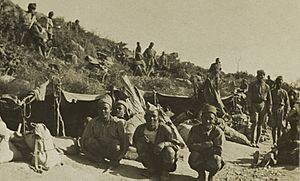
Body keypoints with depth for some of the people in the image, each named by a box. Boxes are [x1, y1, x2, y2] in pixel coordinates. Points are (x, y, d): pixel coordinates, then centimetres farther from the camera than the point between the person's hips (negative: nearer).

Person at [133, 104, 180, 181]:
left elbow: (176, 145, -20)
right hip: (150, 161, 3)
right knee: (140, 144, -20)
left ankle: (165, 171, -2)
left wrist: (164, 143, -42)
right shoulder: (140, 129, -11)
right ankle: (151, 168, -1)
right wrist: (141, 139, -23)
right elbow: (135, 142, 2)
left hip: (163, 160, -3)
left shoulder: (164, 129, -20)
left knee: (169, 151, -34)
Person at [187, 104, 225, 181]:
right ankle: (201, 174, 1)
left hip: (211, 158, -1)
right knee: (195, 154, -32)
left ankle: (211, 175, 3)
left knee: (215, 159, -35)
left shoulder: (218, 132, -14)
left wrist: (200, 148, -21)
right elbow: (190, 145, -17)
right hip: (198, 160, 1)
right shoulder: (195, 129, -8)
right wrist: (208, 144, -26)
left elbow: (218, 150, -19)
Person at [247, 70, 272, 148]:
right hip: (254, 105, -3)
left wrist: (269, 108, 6)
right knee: (254, 122, -14)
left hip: (263, 105, 3)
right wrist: (249, 107, -8)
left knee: (260, 124, 4)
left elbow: (269, 98, 14)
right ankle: (252, 142, -15)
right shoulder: (252, 85, 4)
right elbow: (249, 96, 0)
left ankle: (257, 142, 10)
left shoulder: (266, 86, 12)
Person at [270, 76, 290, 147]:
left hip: (281, 110, 0)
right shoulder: (272, 91, 9)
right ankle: (274, 142, 1)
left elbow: (287, 103, 9)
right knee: (274, 127, -3)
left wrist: (286, 113, 2)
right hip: (273, 111, 0)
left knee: (280, 127, 1)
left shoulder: (284, 92, 9)